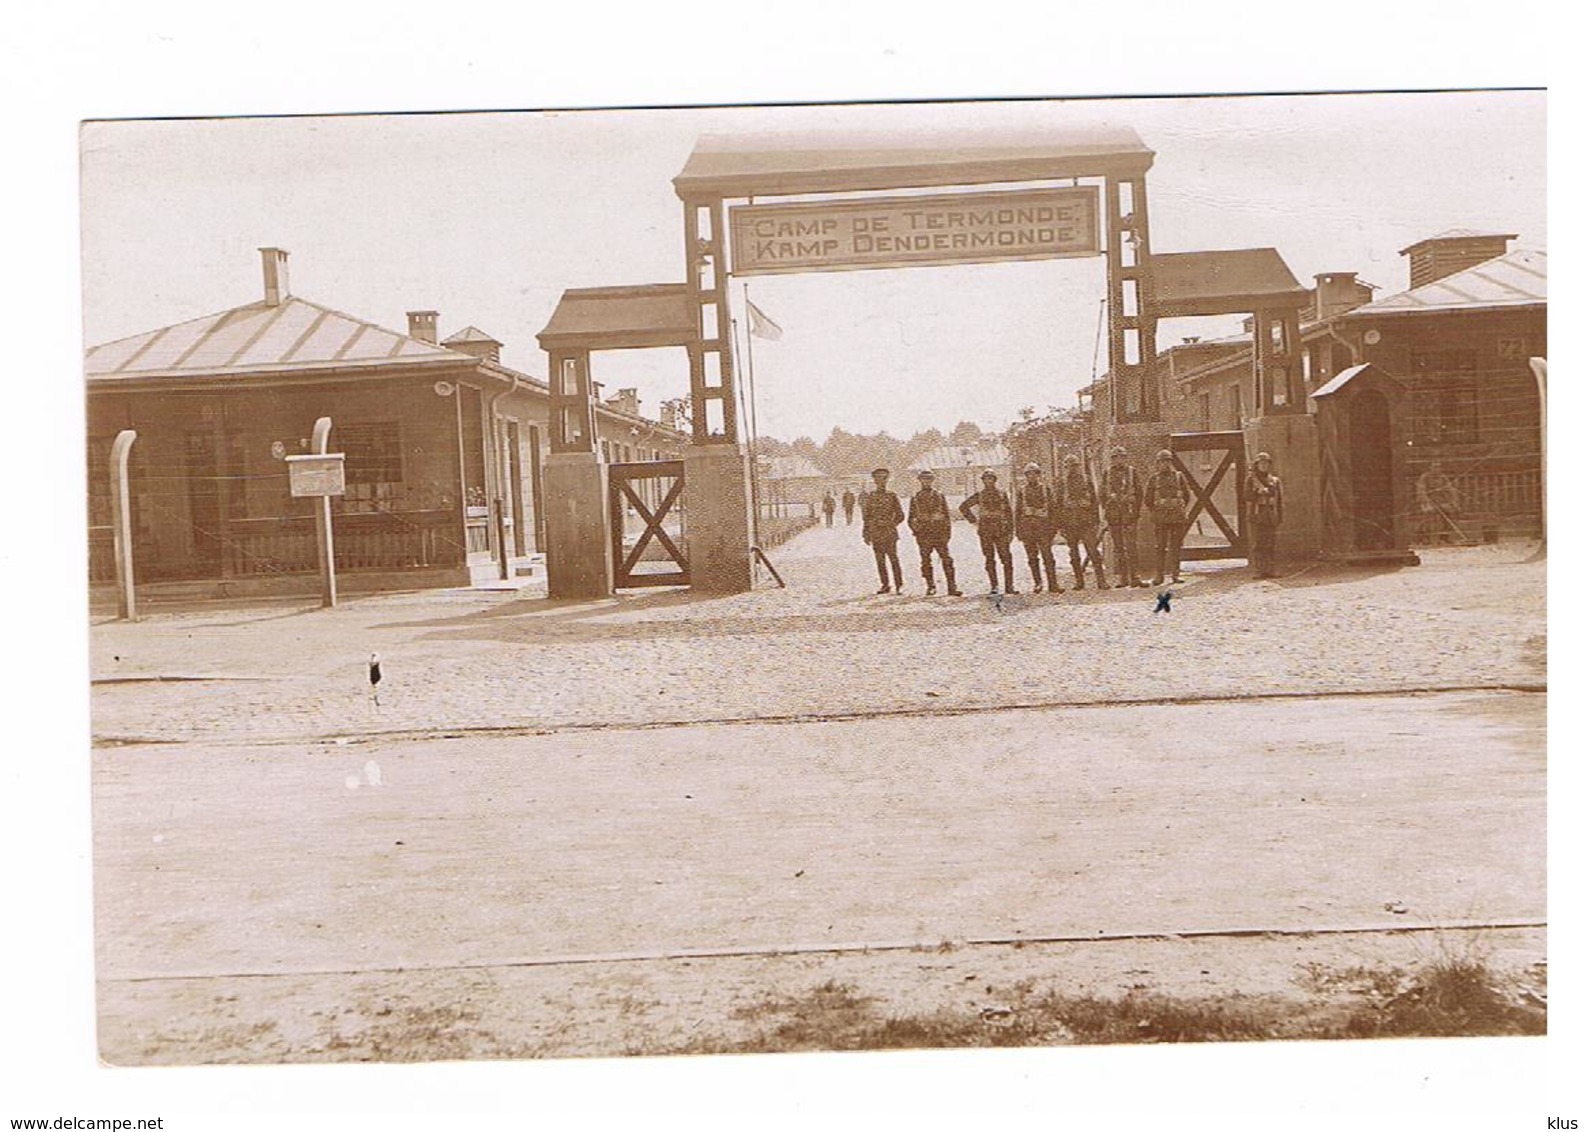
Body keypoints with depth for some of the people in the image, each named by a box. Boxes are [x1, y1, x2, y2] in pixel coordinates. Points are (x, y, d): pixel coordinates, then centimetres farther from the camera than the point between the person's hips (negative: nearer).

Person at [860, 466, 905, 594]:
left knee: (893, 559, -6)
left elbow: (900, 516, 9)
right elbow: (865, 517, 8)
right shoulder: (868, 496, 6)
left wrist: (891, 524, -3)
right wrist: (865, 534, 5)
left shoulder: (892, 496, 5)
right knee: (880, 561, 6)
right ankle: (885, 585, 14)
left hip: (890, 533, -2)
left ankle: (899, 585, -2)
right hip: (875, 533, 2)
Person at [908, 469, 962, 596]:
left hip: (940, 532, -1)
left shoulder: (939, 495, 10)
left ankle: (952, 587, -6)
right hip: (923, 533, 1)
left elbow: (947, 514, 9)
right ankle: (930, 586, 12)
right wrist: (915, 530, -3)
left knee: (946, 560, -6)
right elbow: (911, 517, 12)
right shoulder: (915, 498, 10)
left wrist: (948, 531, 0)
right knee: (926, 561, 2)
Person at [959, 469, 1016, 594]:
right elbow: (963, 507, 13)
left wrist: (1010, 531, -1)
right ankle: (994, 586, 7)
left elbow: (1009, 514, 7)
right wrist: (974, 521, 6)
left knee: (1007, 558, -4)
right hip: (985, 531, 0)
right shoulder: (979, 496, 6)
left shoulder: (1002, 495, 7)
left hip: (1001, 530, 0)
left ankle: (1009, 585, 0)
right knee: (990, 559, 2)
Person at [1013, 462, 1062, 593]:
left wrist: (1052, 527, 5)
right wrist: (1017, 529, 4)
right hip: (1027, 525, 1)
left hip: (1043, 525, -1)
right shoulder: (1020, 490, 8)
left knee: (1048, 556, -6)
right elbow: (1017, 510, 9)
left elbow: (1051, 509, 10)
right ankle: (1037, 583, 14)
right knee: (1032, 558, 4)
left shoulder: (1045, 489, 8)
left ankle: (1053, 584, -6)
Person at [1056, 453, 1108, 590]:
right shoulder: (1062, 483, 10)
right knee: (1074, 553, 4)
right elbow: (1058, 505, 10)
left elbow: (1094, 500, 6)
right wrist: (1060, 525, 4)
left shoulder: (1086, 480, 7)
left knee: (1093, 551, -9)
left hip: (1087, 522, -2)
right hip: (1069, 522, 2)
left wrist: (1095, 521, -1)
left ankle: (1101, 580, -10)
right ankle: (1079, 581, 11)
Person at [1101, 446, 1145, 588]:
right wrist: (1105, 512, 7)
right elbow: (1104, 494, 14)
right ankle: (1122, 577, 9)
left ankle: (1134, 576, -7)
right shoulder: (1107, 474, 10)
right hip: (1113, 514, 3)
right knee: (1118, 546, 5)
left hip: (1129, 512, -3)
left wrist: (1137, 512, -1)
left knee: (1130, 545, -7)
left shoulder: (1131, 472, 5)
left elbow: (1138, 492, 5)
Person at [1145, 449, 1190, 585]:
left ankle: (1174, 573, 9)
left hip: (1177, 517, 1)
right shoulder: (1154, 478, 5)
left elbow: (1187, 495, 13)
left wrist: (1179, 508, 10)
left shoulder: (1179, 477, 7)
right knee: (1159, 547, -3)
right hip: (1160, 518, -1)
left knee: (1175, 546, 3)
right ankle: (1158, 575, -2)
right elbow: (1147, 497, 9)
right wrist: (1153, 510, 7)